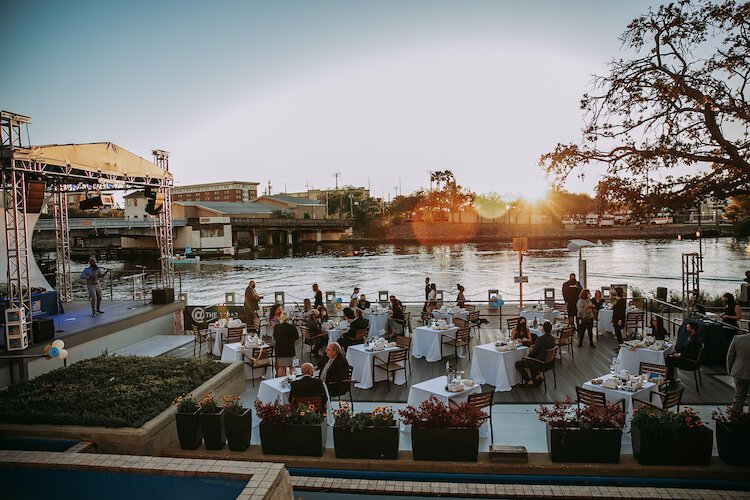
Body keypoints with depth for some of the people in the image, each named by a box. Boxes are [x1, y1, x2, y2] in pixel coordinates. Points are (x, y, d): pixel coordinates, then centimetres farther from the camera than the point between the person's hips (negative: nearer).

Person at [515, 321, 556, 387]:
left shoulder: (541, 339, -25)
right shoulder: (552, 338, 0)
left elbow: (534, 352, -16)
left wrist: (527, 356, 1)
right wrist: (533, 348, 10)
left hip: (539, 363, -9)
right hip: (548, 361, 9)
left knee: (518, 364, 3)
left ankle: (529, 382, 6)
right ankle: (537, 376, 25)